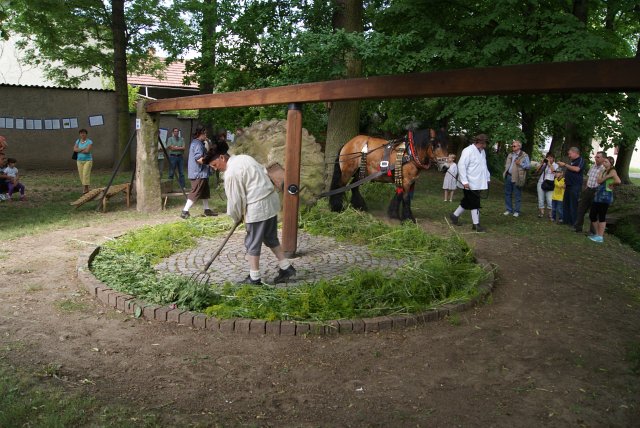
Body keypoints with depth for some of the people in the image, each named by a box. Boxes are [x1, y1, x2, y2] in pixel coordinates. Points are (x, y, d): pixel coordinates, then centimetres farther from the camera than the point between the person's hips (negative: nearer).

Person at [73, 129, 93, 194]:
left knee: (86, 174, -13)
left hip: (88, 160, -5)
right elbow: (75, 149, -6)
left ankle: (85, 189, -11)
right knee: (81, 175, 4)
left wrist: (79, 151, -8)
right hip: (79, 161, 5)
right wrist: (83, 149, -18)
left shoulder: (90, 142, -8)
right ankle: (86, 188, 16)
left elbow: (87, 151, -21)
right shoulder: (78, 141, 8)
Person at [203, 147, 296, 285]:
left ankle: (254, 278, 15)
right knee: (271, 238, 20)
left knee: (252, 244, 4)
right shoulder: (243, 157, 11)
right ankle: (287, 268, 25)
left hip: (258, 207, -9)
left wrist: (237, 217, 8)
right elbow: (263, 172, 19)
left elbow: (235, 200, -11)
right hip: (272, 199, 9)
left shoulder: (231, 173, -15)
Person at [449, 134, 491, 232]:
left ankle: (455, 215, 31)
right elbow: (461, 165, -20)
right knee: (475, 204, -4)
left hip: (478, 183, 9)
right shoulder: (468, 151, -15)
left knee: (467, 202, 16)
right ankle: (476, 224, 4)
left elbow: (484, 166, 24)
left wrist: (488, 178, 18)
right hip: (470, 183, -9)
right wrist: (464, 181, -24)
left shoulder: (482, 151, 14)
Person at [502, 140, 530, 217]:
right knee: (508, 194, 10)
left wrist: (520, 163, -21)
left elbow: (528, 165, -9)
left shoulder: (524, 155, -5)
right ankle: (508, 209, 20)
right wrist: (506, 170, 10)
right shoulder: (510, 155, 14)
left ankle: (516, 211, 10)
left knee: (517, 195, 2)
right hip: (508, 176, 6)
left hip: (517, 178, -6)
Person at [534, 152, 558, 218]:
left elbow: (554, 172, -11)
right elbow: (537, 172, 7)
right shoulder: (544, 165, 15)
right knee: (540, 199, 2)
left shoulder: (555, 165, 8)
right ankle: (541, 212, 10)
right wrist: (542, 164, 0)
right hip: (541, 183, 3)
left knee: (549, 200, -10)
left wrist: (549, 164, -7)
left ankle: (550, 214, 0)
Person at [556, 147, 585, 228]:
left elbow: (577, 169, -22)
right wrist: (565, 183, 18)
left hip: (575, 186, -9)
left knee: (573, 204, -7)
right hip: (569, 185, 9)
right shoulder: (571, 161, 20)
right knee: (566, 203, 9)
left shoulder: (580, 160, -5)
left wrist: (565, 165, -16)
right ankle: (566, 220, 16)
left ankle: (574, 222, -3)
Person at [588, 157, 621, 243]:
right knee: (592, 215, 9)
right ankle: (597, 234, 22)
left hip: (605, 196, -8)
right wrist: (607, 176, -12)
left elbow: (618, 181, -23)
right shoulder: (602, 171, 17)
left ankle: (600, 237, 2)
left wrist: (611, 185, -7)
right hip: (597, 195, 8)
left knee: (601, 216, -4)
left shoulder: (612, 171, -6)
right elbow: (599, 181, -1)